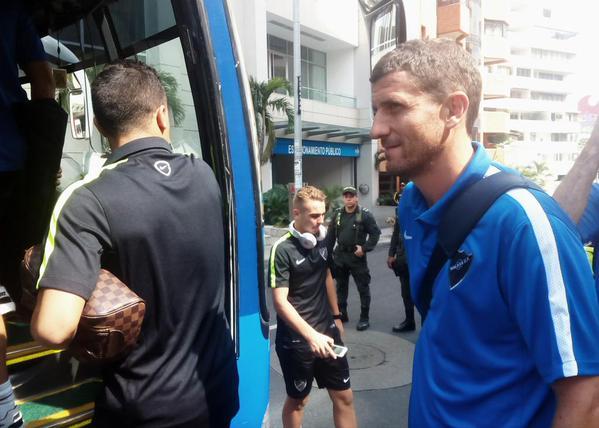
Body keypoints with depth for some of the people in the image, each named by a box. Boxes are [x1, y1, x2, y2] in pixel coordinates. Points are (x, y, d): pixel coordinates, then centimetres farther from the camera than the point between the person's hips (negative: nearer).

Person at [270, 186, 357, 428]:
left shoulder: (321, 240, 1)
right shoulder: (282, 249, -18)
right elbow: (280, 301, -22)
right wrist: (311, 335, -30)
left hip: (327, 330, 6)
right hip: (295, 338, -6)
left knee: (344, 396, 13)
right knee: (297, 400, 13)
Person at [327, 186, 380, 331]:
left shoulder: (365, 214, -8)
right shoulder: (338, 214, 6)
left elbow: (375, 233, -8)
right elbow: (331, 235, 9)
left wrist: (365, 248, -16)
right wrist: (327, 253, 6)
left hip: (357, 257, -5)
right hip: (339, 256, 5)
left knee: (363, 287, 2)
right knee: (341, 286, 15)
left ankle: (364, 318, 12)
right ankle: (341, 314, 30)